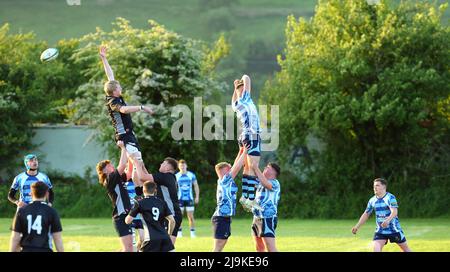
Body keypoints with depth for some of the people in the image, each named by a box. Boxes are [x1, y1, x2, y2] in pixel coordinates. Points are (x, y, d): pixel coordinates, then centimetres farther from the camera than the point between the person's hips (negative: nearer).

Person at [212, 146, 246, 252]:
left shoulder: (222, 181, 14)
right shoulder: (225, 180, -10)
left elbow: (235, 167, 23)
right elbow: (237, 167, -13)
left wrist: (240, 153, 23)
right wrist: (244, 153, -4)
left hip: (224, 217, 10)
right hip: (222, 218, -10)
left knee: (219, 247, 12)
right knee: (217, 248, -11)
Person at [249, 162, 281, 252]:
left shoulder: (275, 183, -8)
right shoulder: (260, 182, 17)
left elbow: (266, 184, -28)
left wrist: (256, 169, -23)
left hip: (268, 218, -9)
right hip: (257, 218, 9)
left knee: (271, 249, -16)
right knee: (259, 248, 15)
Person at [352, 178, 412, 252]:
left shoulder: (390, 198, -15)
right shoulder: (372, 201, 2)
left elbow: (394, 212, -29)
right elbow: (366, 214, 14)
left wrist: (388, 220, -48)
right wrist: (357, 226, 8)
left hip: (394, 229, -4)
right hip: (380, 231, 4)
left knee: (405, 248, 9)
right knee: (376, 248, -17)